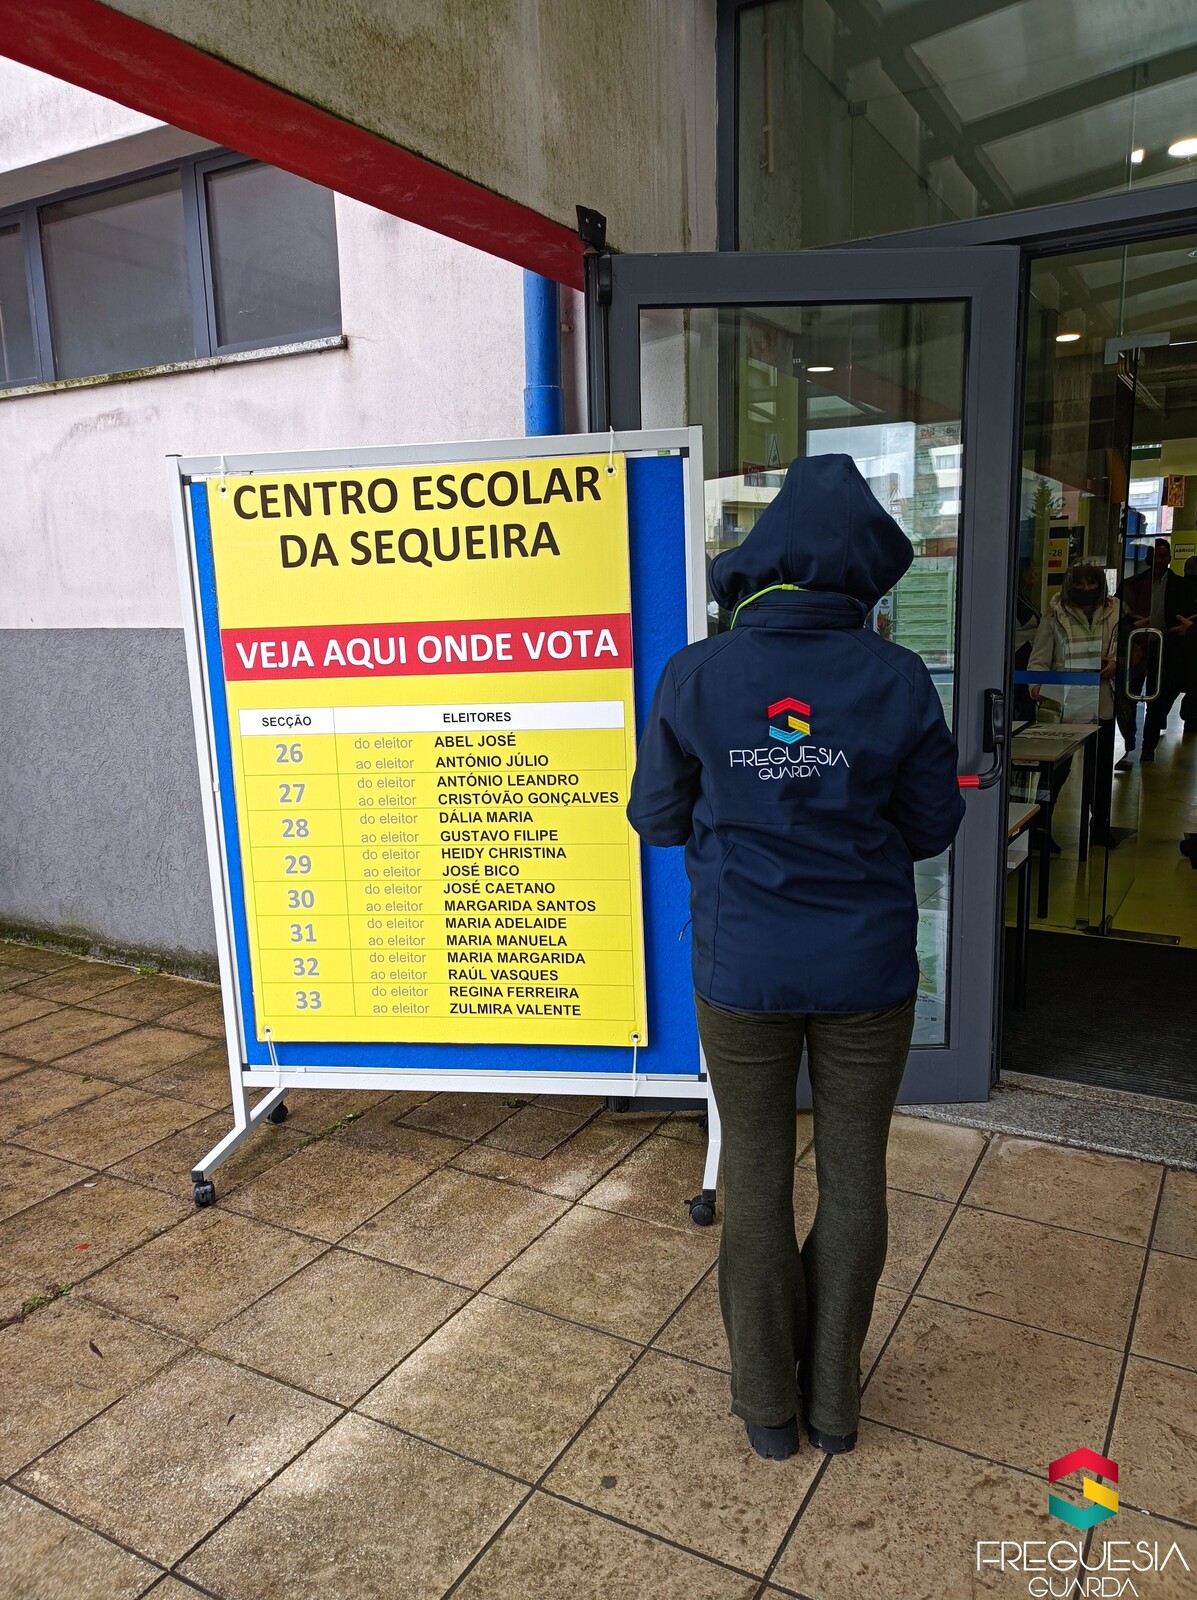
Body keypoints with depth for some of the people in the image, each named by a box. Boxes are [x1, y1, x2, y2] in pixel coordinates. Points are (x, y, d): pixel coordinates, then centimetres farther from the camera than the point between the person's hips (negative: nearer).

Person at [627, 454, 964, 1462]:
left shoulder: (696, 676, -11)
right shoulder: (897, 679, -11)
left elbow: (656, 819, -2)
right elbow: (932, 828, -1)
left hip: (743, 971, 0)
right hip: (868, 969, 1)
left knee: (756, 1178, 17)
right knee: (853, 1174, 18)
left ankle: (769, 1401, 34)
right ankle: (834, 1397, 36)